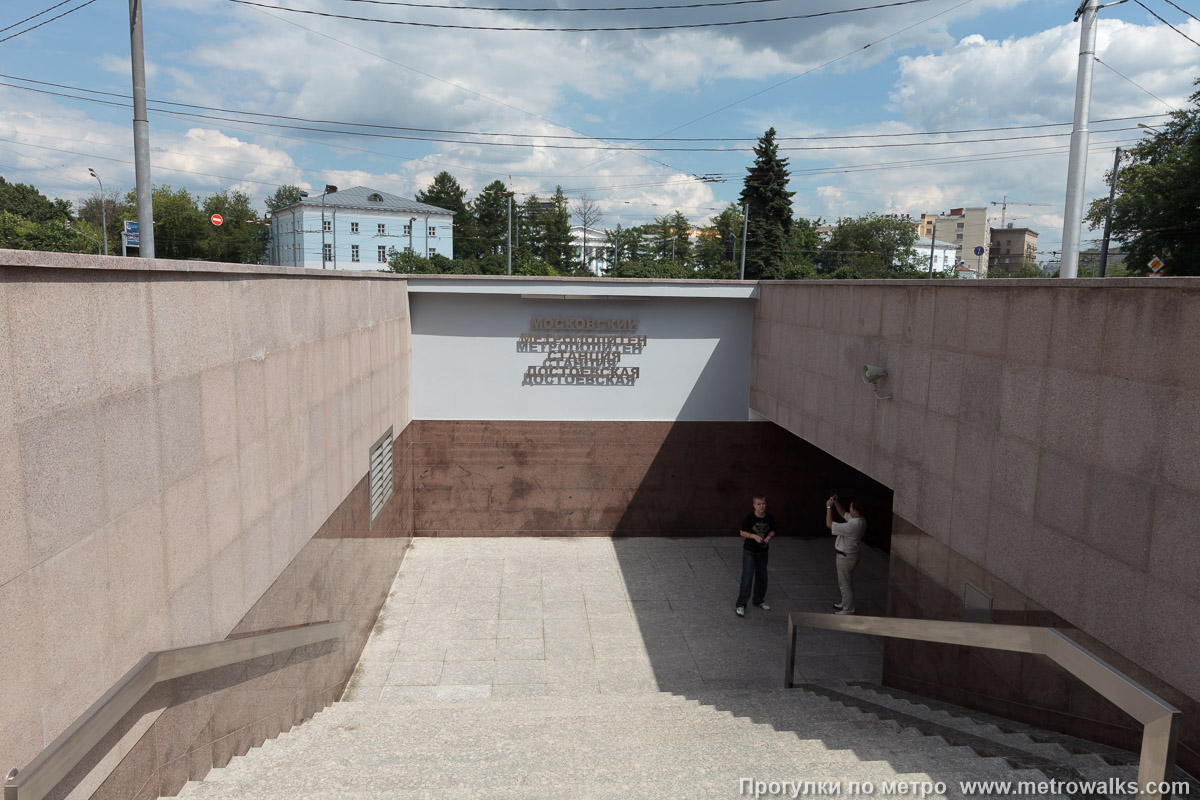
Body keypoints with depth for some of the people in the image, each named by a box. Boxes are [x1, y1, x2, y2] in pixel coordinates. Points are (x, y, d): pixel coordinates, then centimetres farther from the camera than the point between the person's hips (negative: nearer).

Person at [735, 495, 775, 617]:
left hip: (762, 551, 4)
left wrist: (768, 538, -13)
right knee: (747, 577, -9)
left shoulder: (770, 519, -4)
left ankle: (759, 600, 34)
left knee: (762, 577, 15)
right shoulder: (749, 518, -15)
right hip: (749, 551, -4)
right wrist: (754, 536, -23)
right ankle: (741, 605, -5)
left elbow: (772, 532, 8)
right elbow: (742, 532, -8)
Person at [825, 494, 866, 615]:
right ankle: (846, 603, 40)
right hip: (851, 554, 9)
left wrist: (829, 507, -18)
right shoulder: (861, 521, -4)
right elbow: (843, 514, 14)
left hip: (846, 557, -9)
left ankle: (847, 610, 17)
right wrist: (836, 503, 2)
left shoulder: (852, 526, -33)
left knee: (845, 583, 5)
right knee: (846, 582, 25)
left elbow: (829, 524, -27)